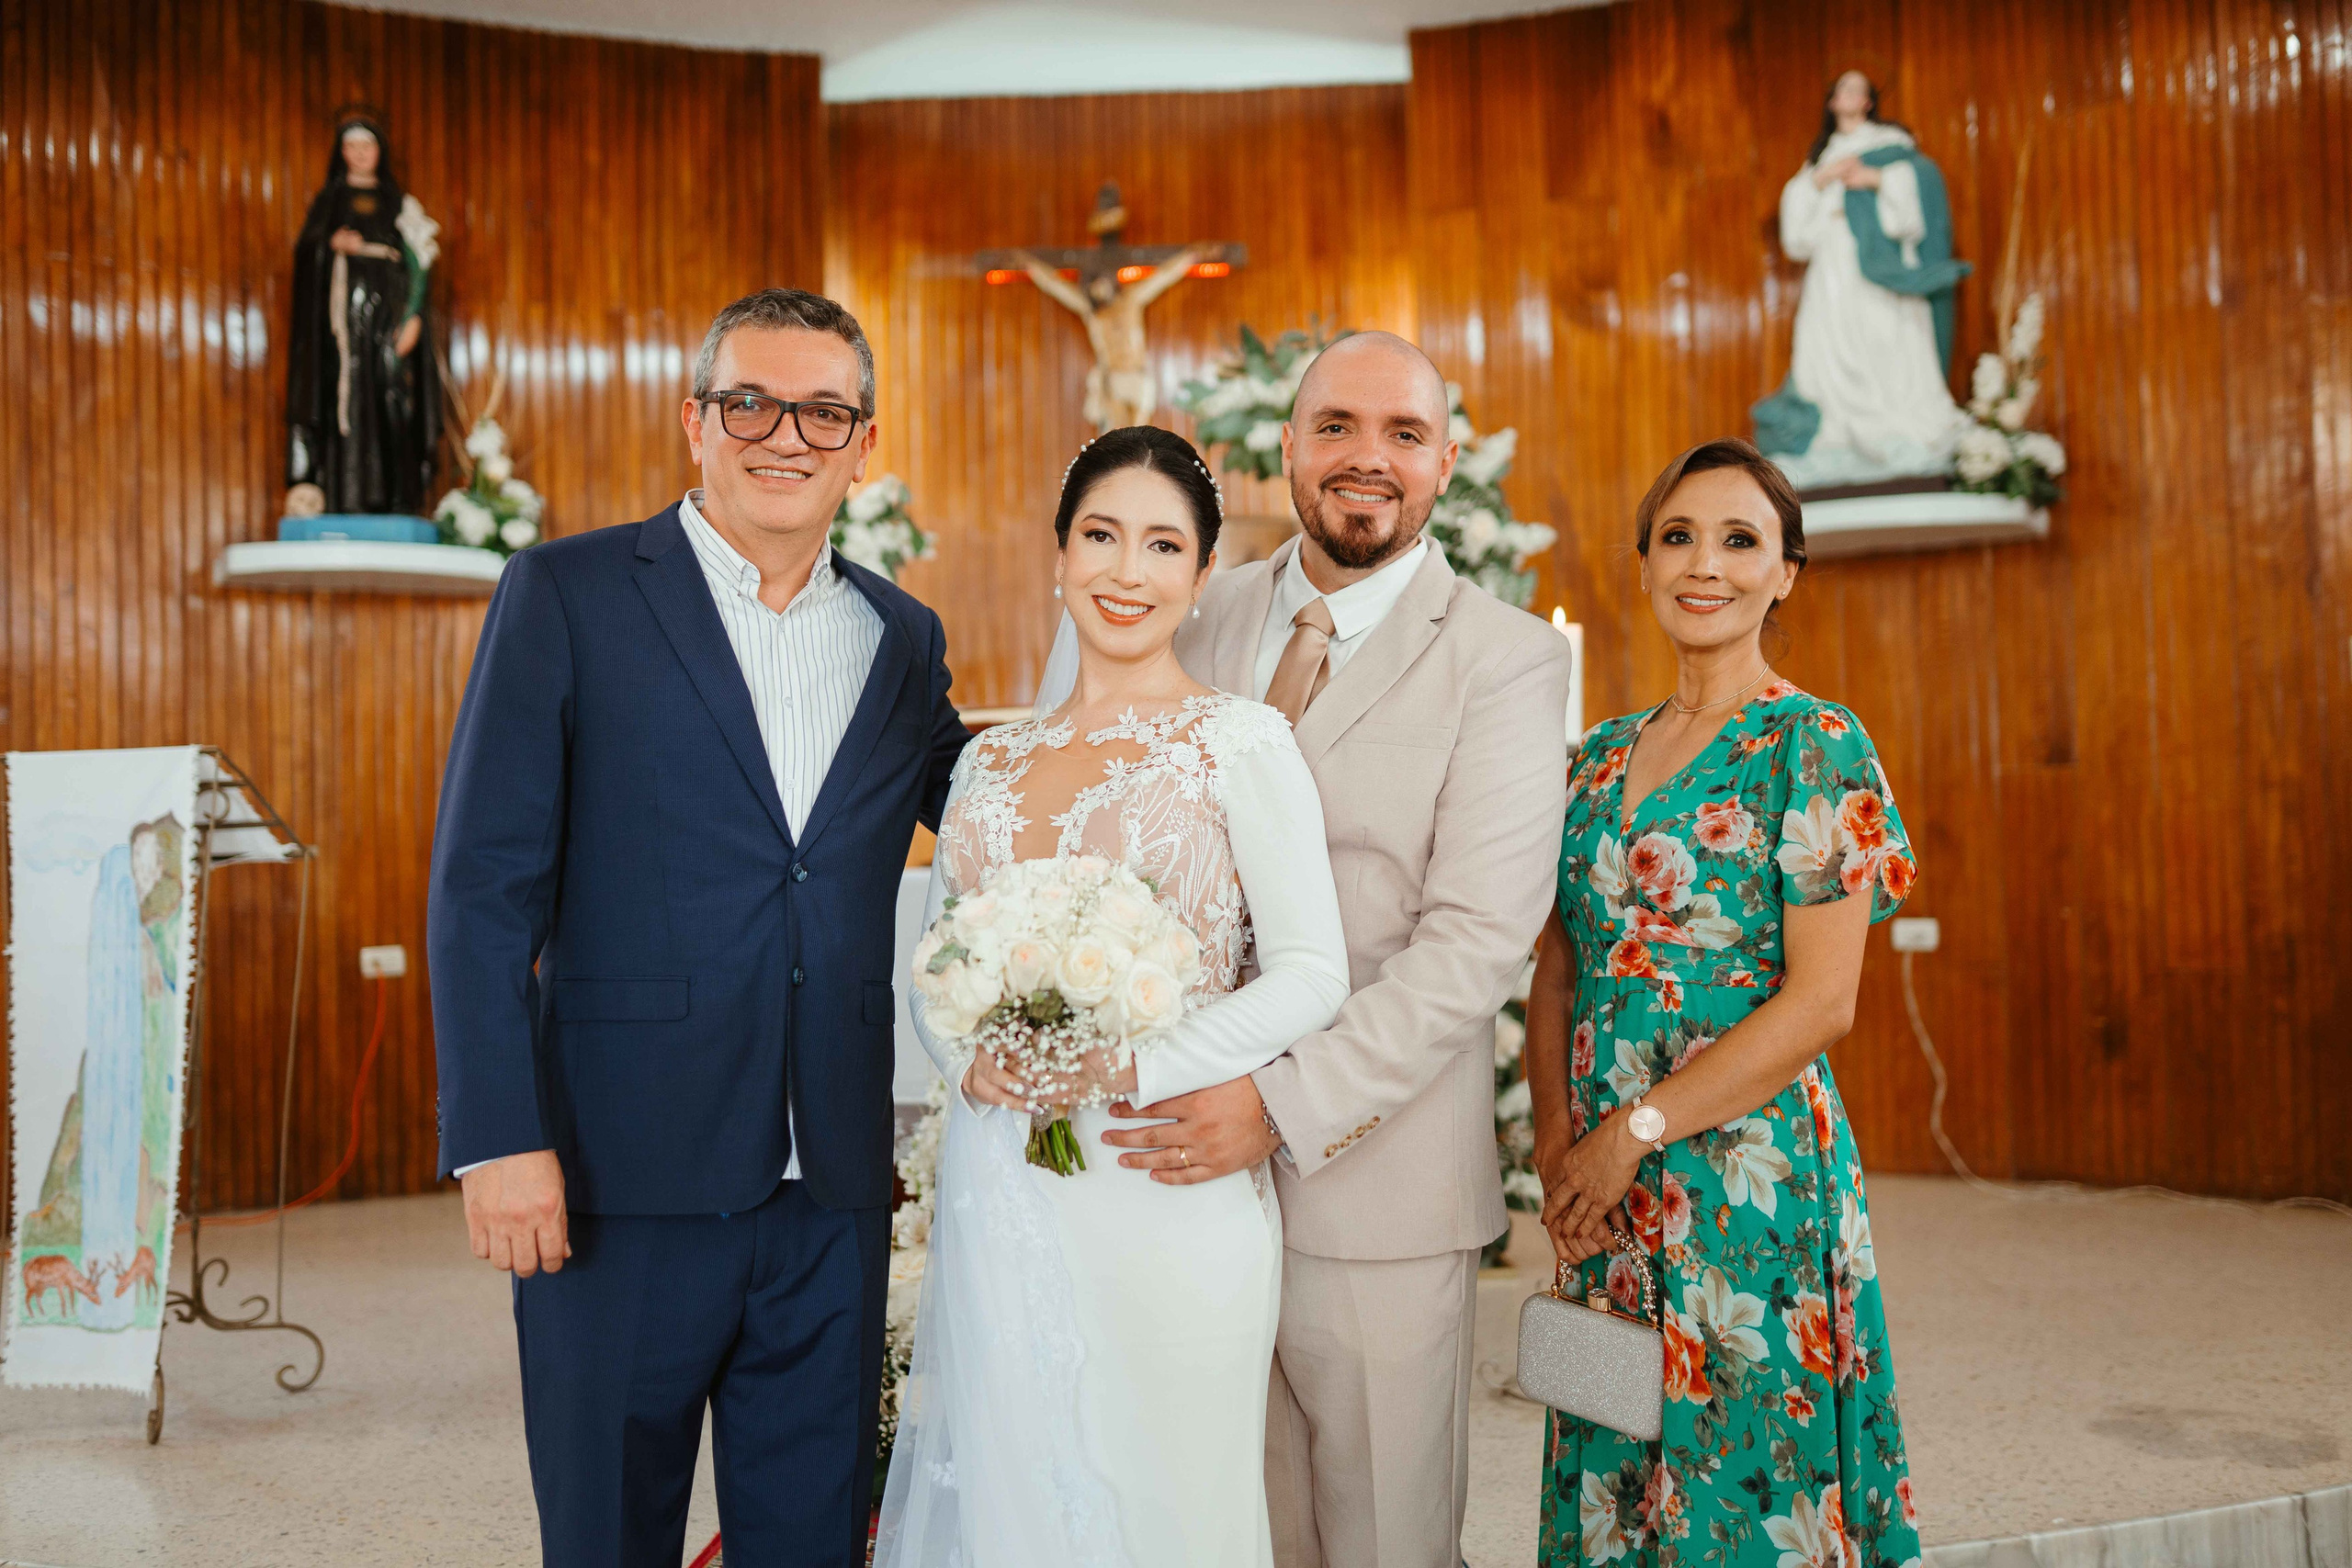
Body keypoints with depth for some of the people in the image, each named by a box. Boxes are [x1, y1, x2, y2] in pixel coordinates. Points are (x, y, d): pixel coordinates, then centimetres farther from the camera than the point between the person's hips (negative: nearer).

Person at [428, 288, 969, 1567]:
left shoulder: (902, 638, 10)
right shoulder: (566, 596, -2)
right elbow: (484, 885, -7)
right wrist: (500, 1138, -13)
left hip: (834, 1186, 4)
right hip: (624, 1175, -3)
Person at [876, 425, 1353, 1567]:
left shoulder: (1242, 742, -4)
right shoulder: (992, 760, 10)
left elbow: (1311, 972, -8)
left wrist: (1135, 1066, -17)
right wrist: (973, 1059, -7)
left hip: (1163, 1195, -4)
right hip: (999, 1196, 4)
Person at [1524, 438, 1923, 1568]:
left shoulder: (1815, 745, -6)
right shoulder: (1600, 757, 10)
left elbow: (1822, 1003, -12)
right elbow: (1556, 973, 11)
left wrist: (1633, 1133, -12)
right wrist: (1556, 1143, -4)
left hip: (1751, 1170, -5)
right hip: (1604, 1192, 5)